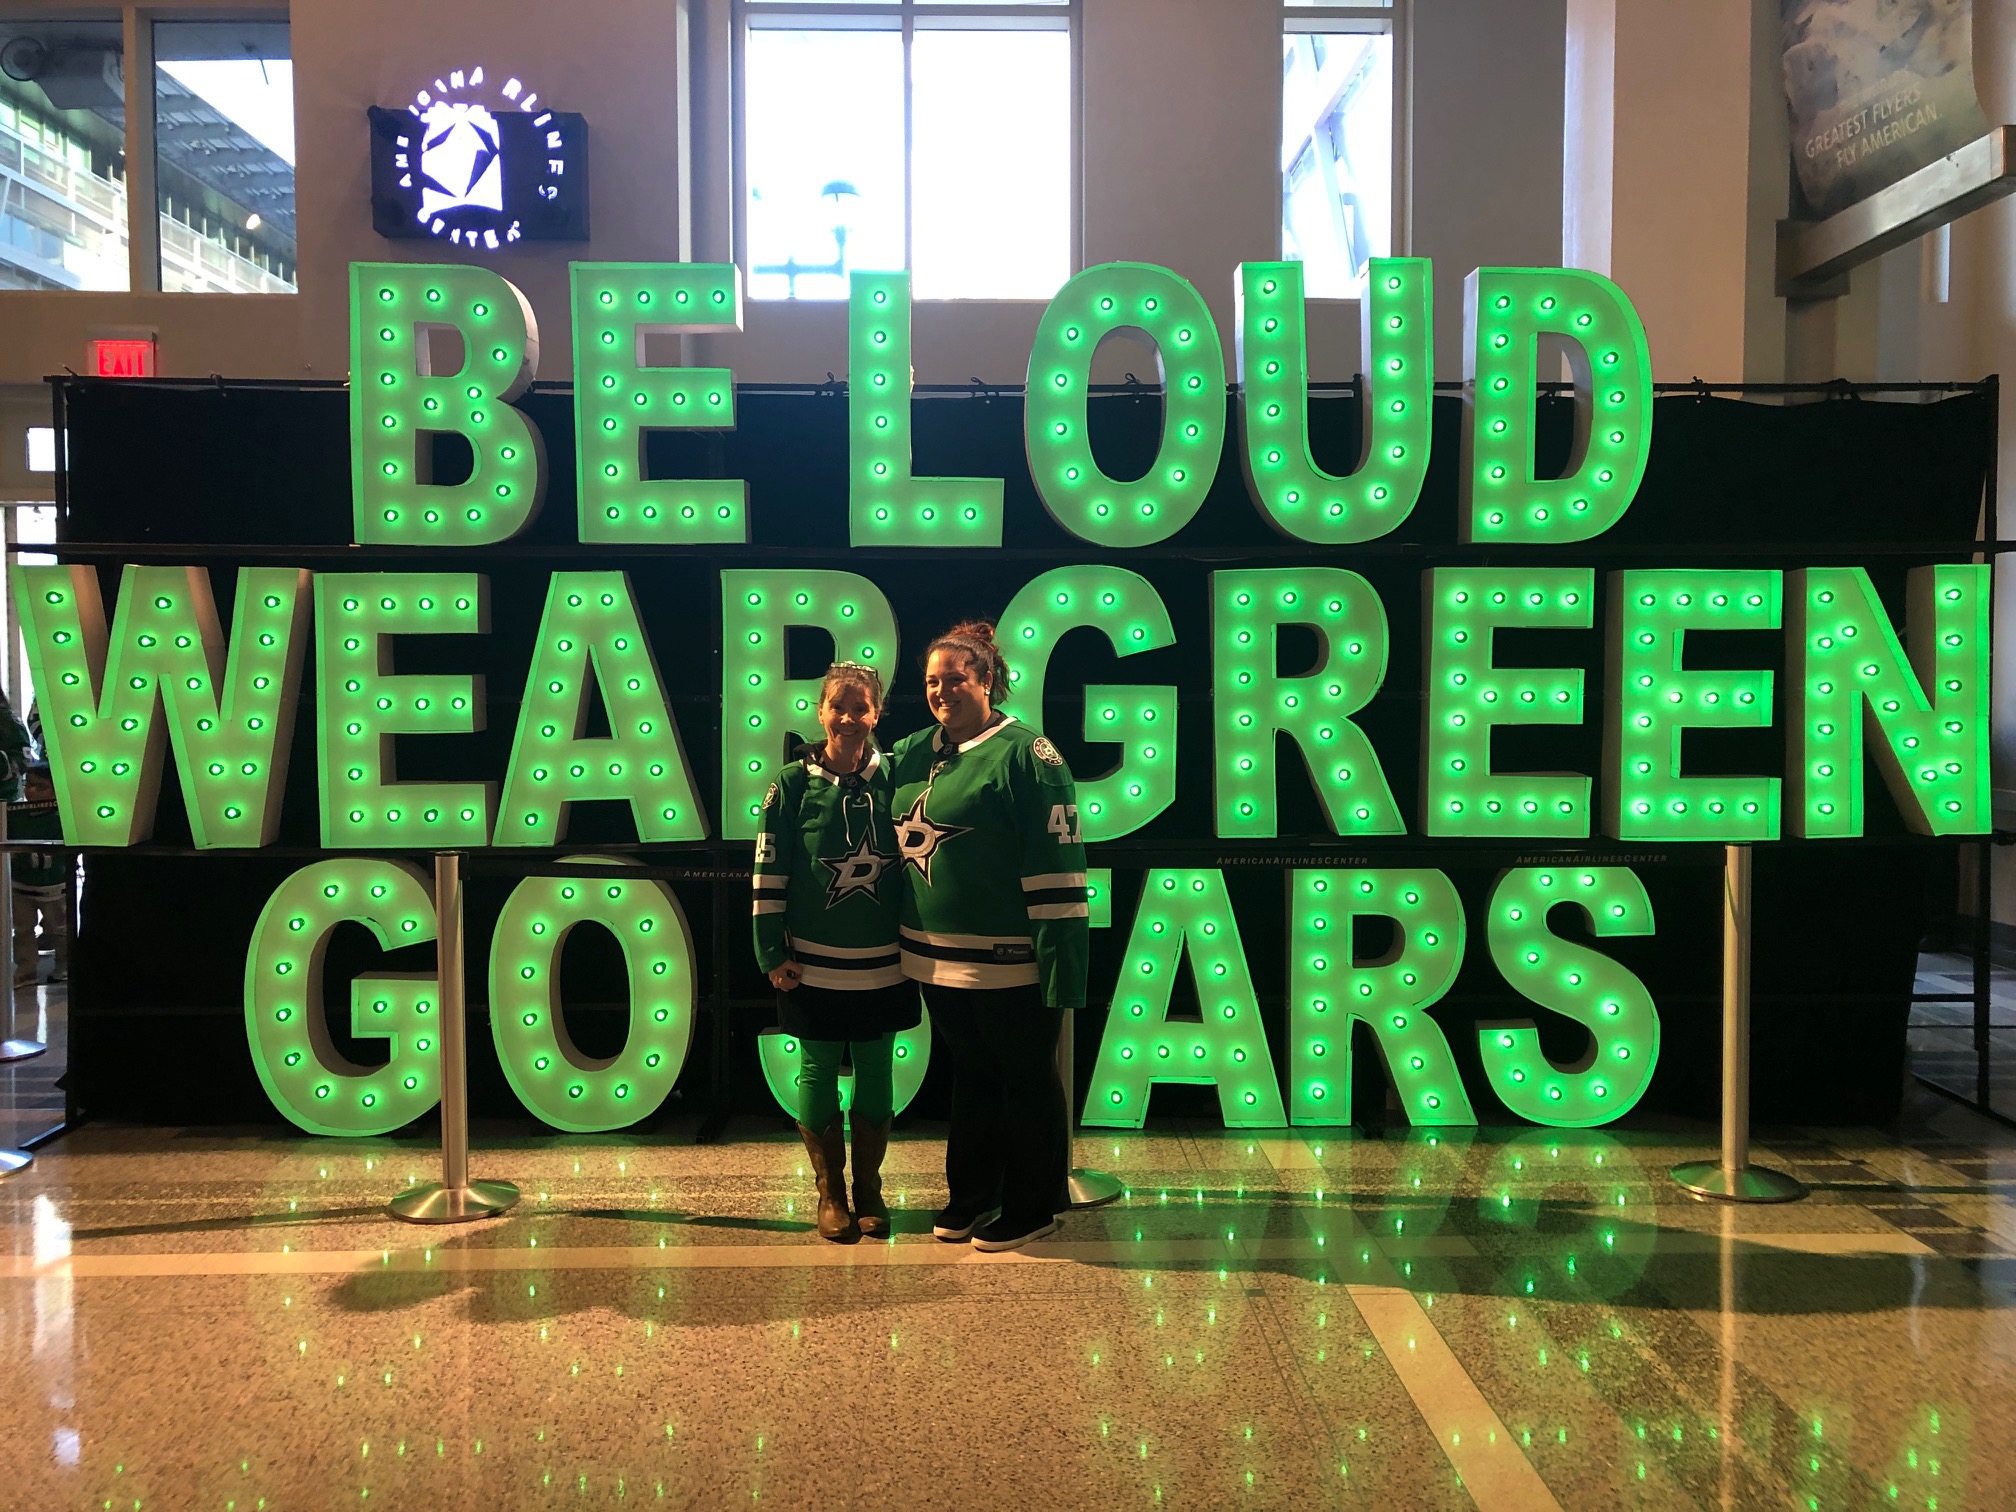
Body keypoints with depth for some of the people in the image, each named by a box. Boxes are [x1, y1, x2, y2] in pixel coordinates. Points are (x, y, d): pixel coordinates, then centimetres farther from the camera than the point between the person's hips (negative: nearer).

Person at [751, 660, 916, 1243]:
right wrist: (773, 954, -7)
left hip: (883, 965, 2)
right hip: (814, 965, -2)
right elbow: (769, 872, -4)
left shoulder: (892, 779, -1)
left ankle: (868, 1187, 26)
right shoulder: (793, 784, -6)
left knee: (876, 1075, 10)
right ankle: (830, 1192, 23)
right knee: (818, 1074, 8)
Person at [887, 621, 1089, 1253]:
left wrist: (1060, 959, -21)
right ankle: (970, 1194, 35)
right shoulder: (916, 752, 9)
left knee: (1025, 1081, 8)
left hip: (1009, 962, -7)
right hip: (938, 957, 7)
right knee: (969, 1075, 20)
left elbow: (1056, 866, -18)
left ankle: (1032, 1208, 21)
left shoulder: (1025, 752, -14)